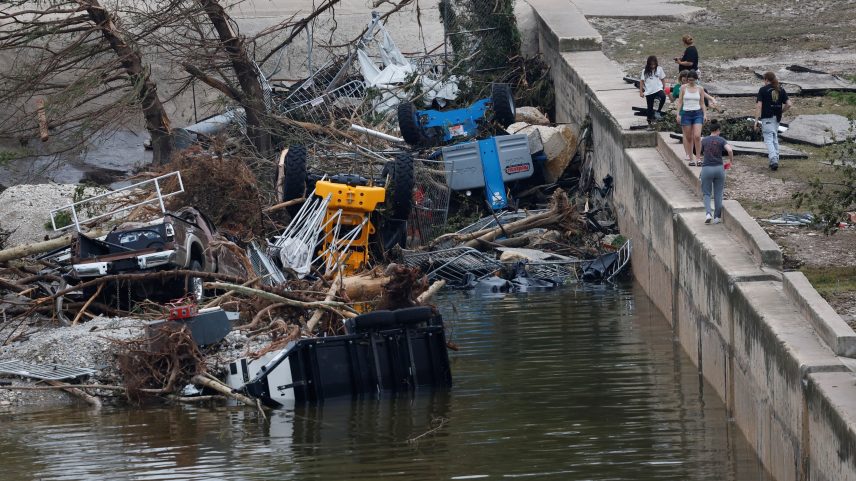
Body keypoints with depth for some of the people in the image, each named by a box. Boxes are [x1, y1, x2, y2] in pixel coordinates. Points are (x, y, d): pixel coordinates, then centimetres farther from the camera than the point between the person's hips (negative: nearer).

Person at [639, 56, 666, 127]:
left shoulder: (659, 69, 2)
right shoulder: (645, 71, 0)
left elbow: (662, 79, 9)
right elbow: (642, 81, 3)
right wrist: (641, 92, -2)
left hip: (658, 89, -1)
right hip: (649, 91, 1)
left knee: (663, 97, -33)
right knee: (650, 108, 7)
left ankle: (658, 111, -15)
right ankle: (650, 122, 20)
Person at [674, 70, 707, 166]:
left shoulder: (700, 89, 5)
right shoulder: (683, 88, 3)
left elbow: (702, 103, 10)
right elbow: (680, 102, 5)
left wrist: (705, 114, 3)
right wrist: (678, 114, -2)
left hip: (697, 113, 0)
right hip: (686, 113, 0)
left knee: (697, 136, -14)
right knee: (688, 137, 3)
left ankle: (698, 158, -8)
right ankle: (691, 158, 11)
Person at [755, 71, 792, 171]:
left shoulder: (763, 90, -8)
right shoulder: (781, 90, 6)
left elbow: (759, 106, -13)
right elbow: (788, 104, 2)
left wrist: (756, 120, -10)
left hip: (767, 118, -5)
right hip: (777, 118, 5)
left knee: (768, 140, -6)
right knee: (775, 139, 17)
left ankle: (773, 160, -22)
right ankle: (775, 160, 18)